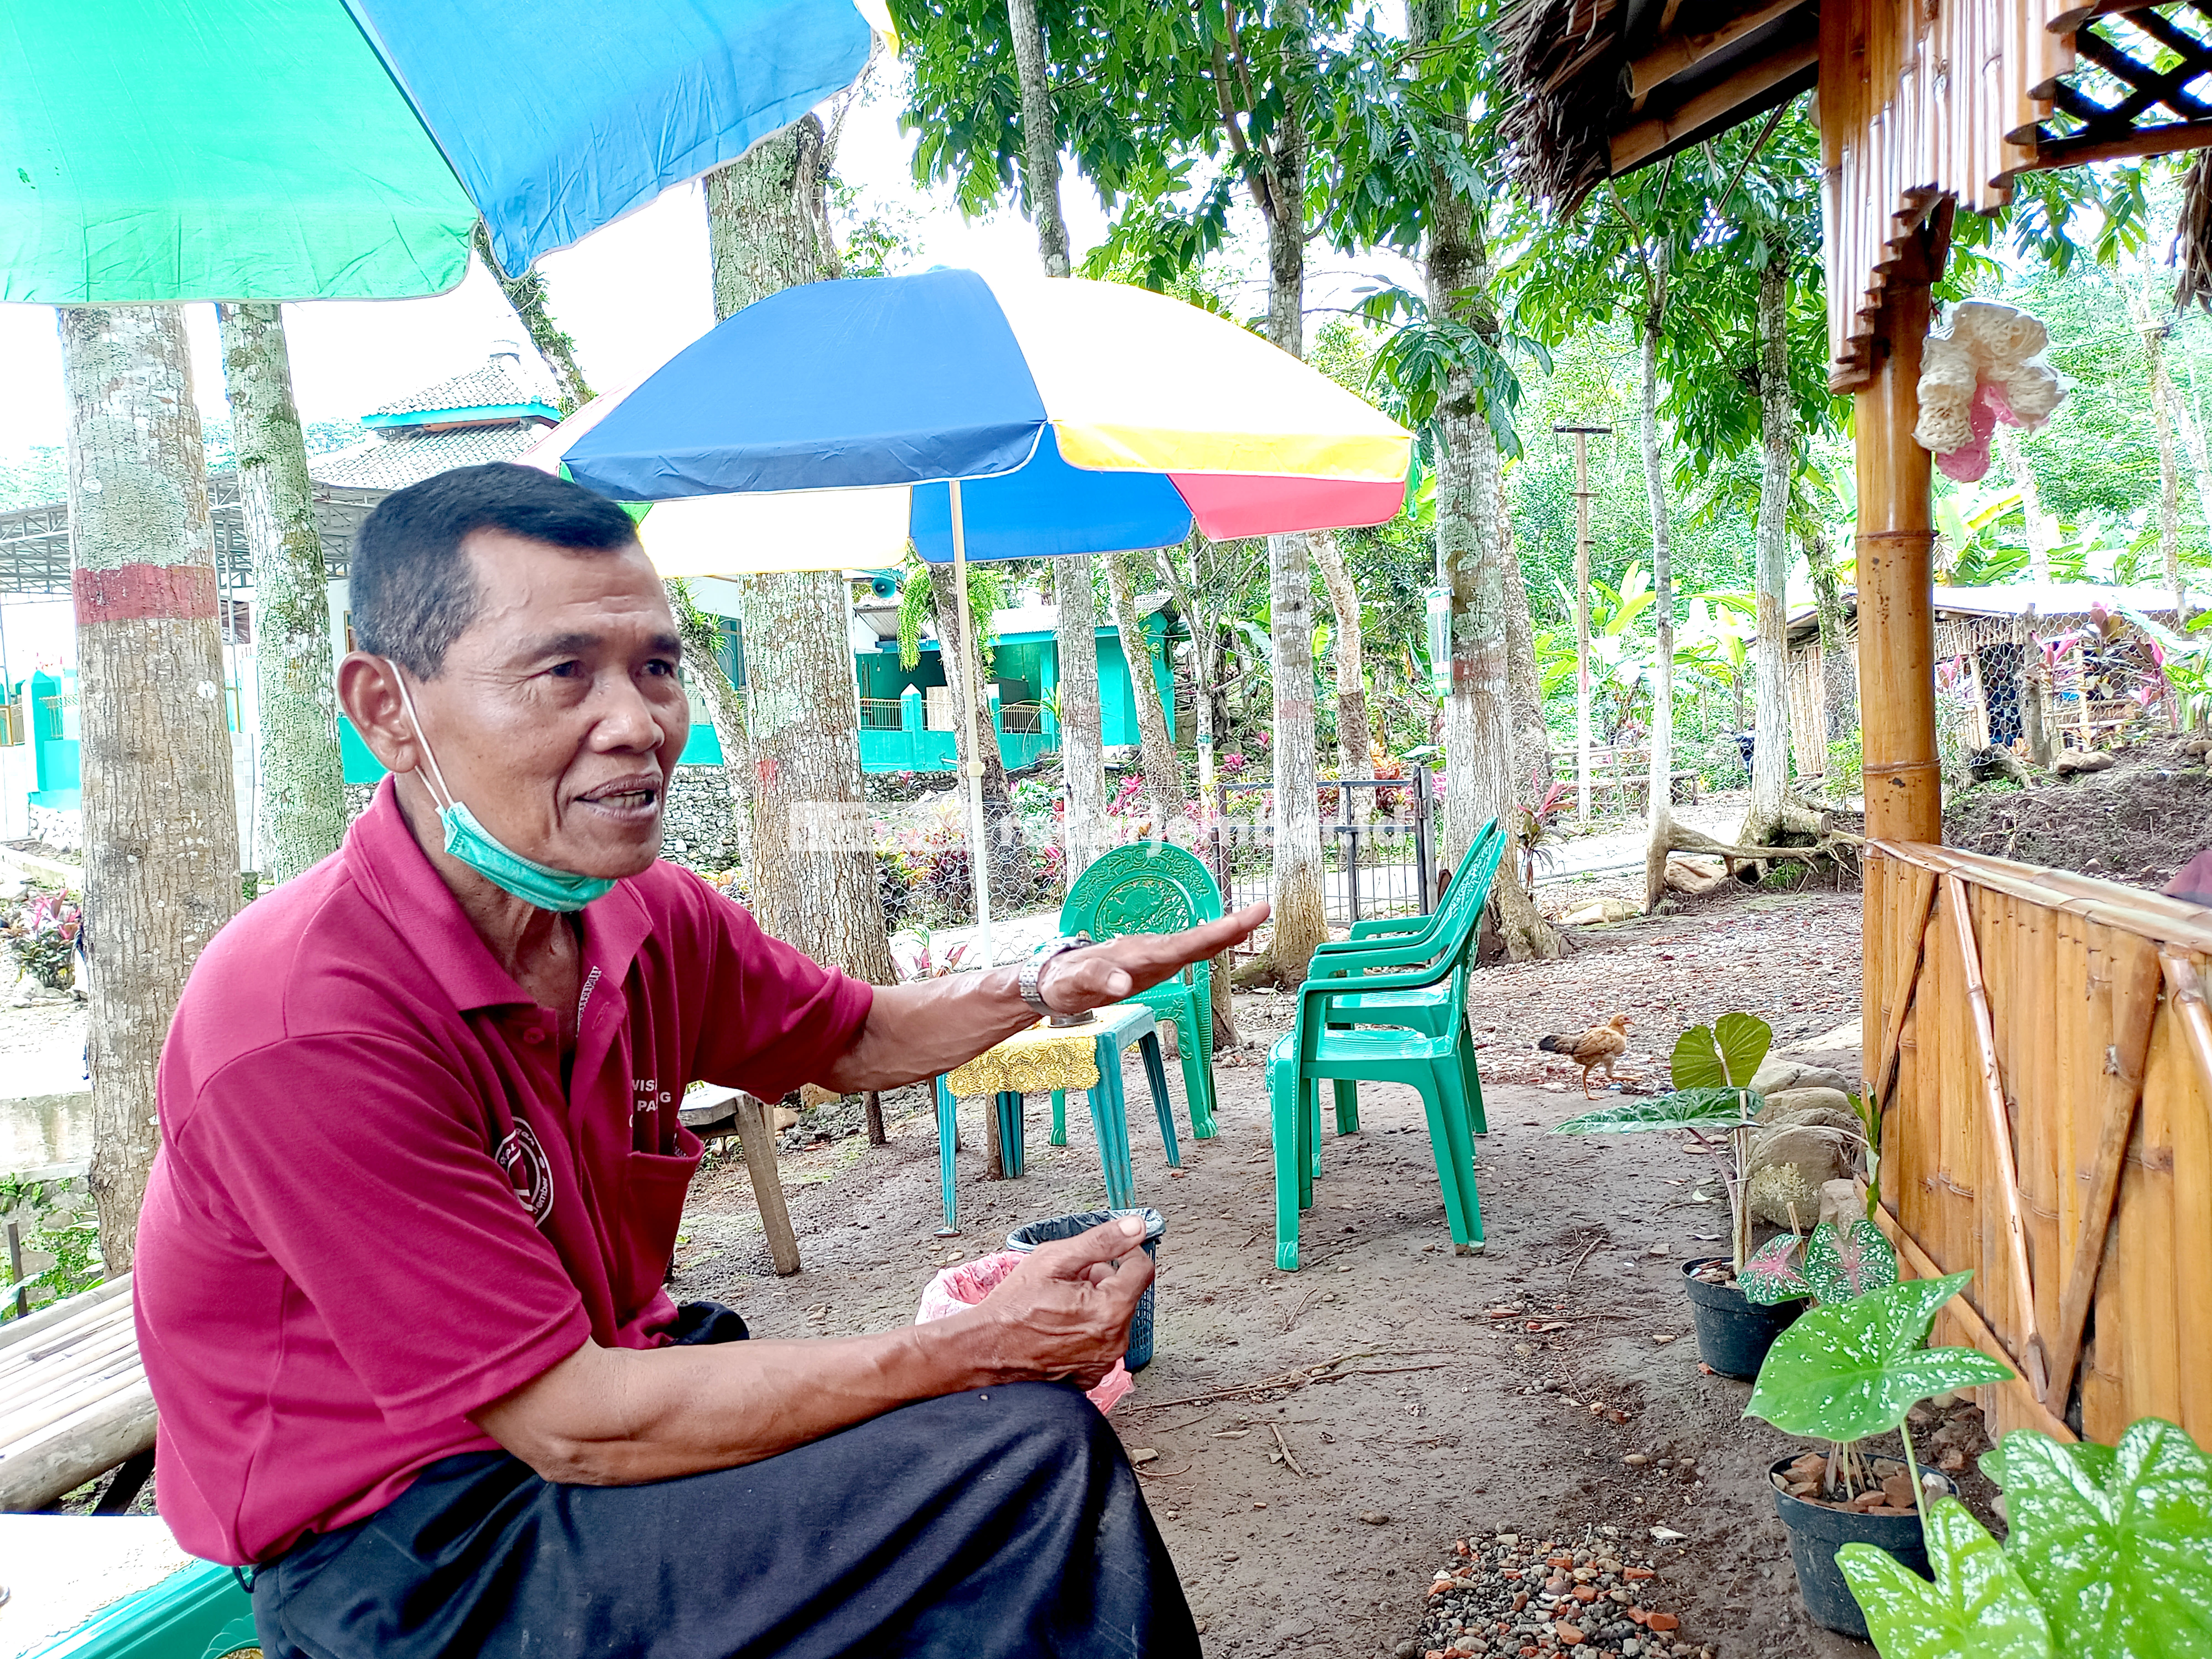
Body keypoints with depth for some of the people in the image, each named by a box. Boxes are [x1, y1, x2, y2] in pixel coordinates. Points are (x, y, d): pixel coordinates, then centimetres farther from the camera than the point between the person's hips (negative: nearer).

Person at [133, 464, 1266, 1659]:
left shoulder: (651, 917, -5)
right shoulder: (304, 1023, -28)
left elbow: (859, 1041, 14)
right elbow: (572, 1425, -26)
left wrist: (1053, 980, -5)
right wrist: (978, 1347, -24)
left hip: (600, 1380, 7)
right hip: (408, 1551, -7)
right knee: (1026, 1451, -17)